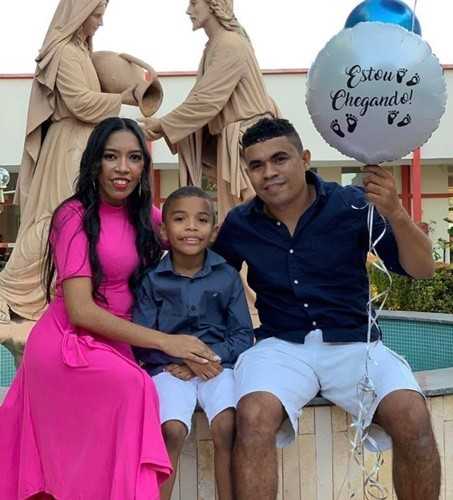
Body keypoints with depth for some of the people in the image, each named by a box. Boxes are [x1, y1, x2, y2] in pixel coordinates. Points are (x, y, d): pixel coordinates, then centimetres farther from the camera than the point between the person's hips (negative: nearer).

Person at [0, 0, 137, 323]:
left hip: (81, 144, 10)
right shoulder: (64, 51, -14)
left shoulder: (79, 48, 15)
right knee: (55, 220, -6)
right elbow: (81, 102, -21)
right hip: (68, 145, -10)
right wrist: (123, 97, -17)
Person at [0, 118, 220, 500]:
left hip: (112, 343, 7)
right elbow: (80, 311, -20)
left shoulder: (143, 214, 7)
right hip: (69, 344, -7)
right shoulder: (76, 215, -13)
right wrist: (166, 342, -25)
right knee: (134, 386, -31)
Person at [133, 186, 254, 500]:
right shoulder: (152, 279, 1)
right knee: (172, 430, -26)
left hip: (217, 365, 1)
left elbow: (243, 336, 4)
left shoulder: (227, 276, 4)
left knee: (228, 426, -25)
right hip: (170, 368, -1)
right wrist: (184, 356, -14)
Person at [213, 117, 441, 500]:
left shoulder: (352, 204, -4)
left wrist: (395, 213, -23)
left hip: (353, 343, 0)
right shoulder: (239, 224, 5)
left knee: (413, 417, -27)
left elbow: (422, 269, -6)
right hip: (281, 345, 1)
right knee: (255, 415, -32)